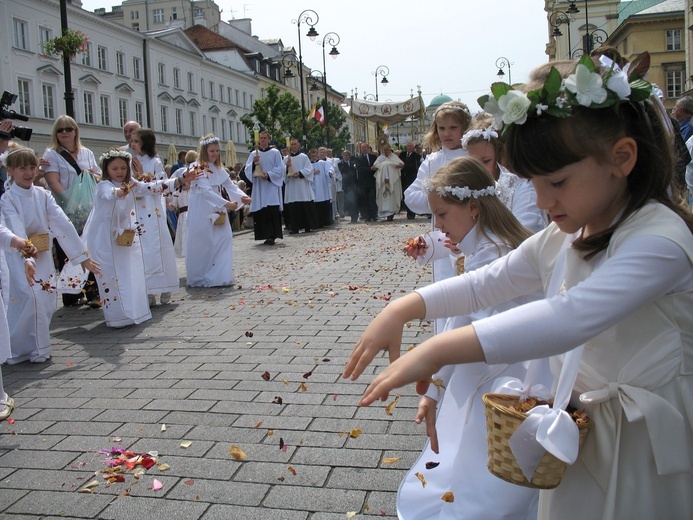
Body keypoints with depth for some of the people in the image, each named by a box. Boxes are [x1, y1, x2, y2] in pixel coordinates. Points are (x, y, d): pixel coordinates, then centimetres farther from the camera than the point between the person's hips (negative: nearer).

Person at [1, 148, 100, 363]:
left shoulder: (43, 195, 1)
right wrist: (28, 258, -37)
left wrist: (82, 256, -10)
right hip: (19, 257, -4)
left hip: (43, 256, 4)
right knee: (32, 296, -17)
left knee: (47, 299, 2)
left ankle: (37, 347, 21)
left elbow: (63, 224, -6)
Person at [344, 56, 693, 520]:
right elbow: (487, 282, 8)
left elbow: (572, 316, -40)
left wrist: (440, 350, -45)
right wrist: (403, 309, -7)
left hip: (649, 451, -6)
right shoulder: (562, 237, 2)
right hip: (580, 435, 7)